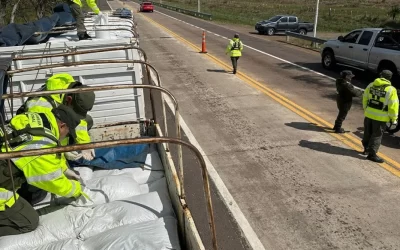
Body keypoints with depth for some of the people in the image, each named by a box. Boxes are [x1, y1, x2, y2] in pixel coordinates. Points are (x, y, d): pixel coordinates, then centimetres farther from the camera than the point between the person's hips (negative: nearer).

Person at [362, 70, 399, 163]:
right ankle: (372, 154, 4)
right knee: (377, 135, 4)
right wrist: (393, 118, -3)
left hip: (368, 114, 5)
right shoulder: (391, 90, -14)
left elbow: (365, 99, 10)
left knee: (368, 133, 20)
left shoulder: (371, 85, 1)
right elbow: (393, 106, -13)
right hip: (381, 117, -5)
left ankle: (366, 148, 36)